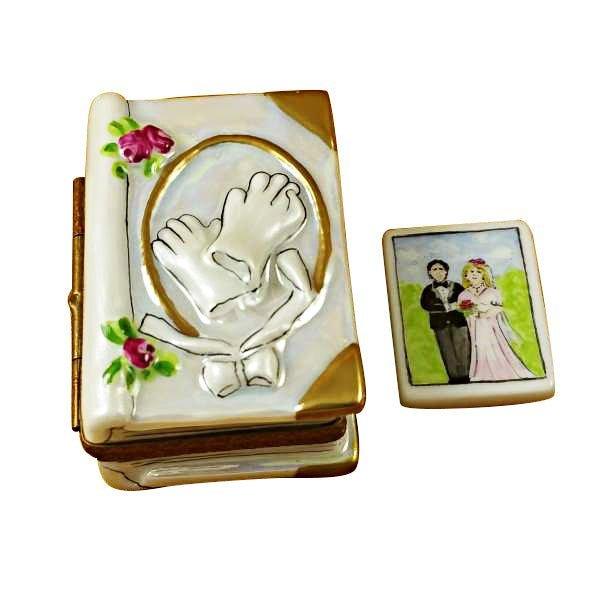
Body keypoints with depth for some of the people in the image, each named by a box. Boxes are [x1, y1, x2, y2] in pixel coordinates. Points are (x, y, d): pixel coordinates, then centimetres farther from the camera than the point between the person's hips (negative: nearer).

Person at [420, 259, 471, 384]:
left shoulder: (456, 286, 10)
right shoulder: (428, 290, 8)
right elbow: (425, 305, -9)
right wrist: (448, 307, -15)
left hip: (458, 321, 0)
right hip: (439, 324, 0)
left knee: (461, 349, -5)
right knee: (447, 350, -1)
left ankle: (465, 377, 1)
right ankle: (454, 377, 5)